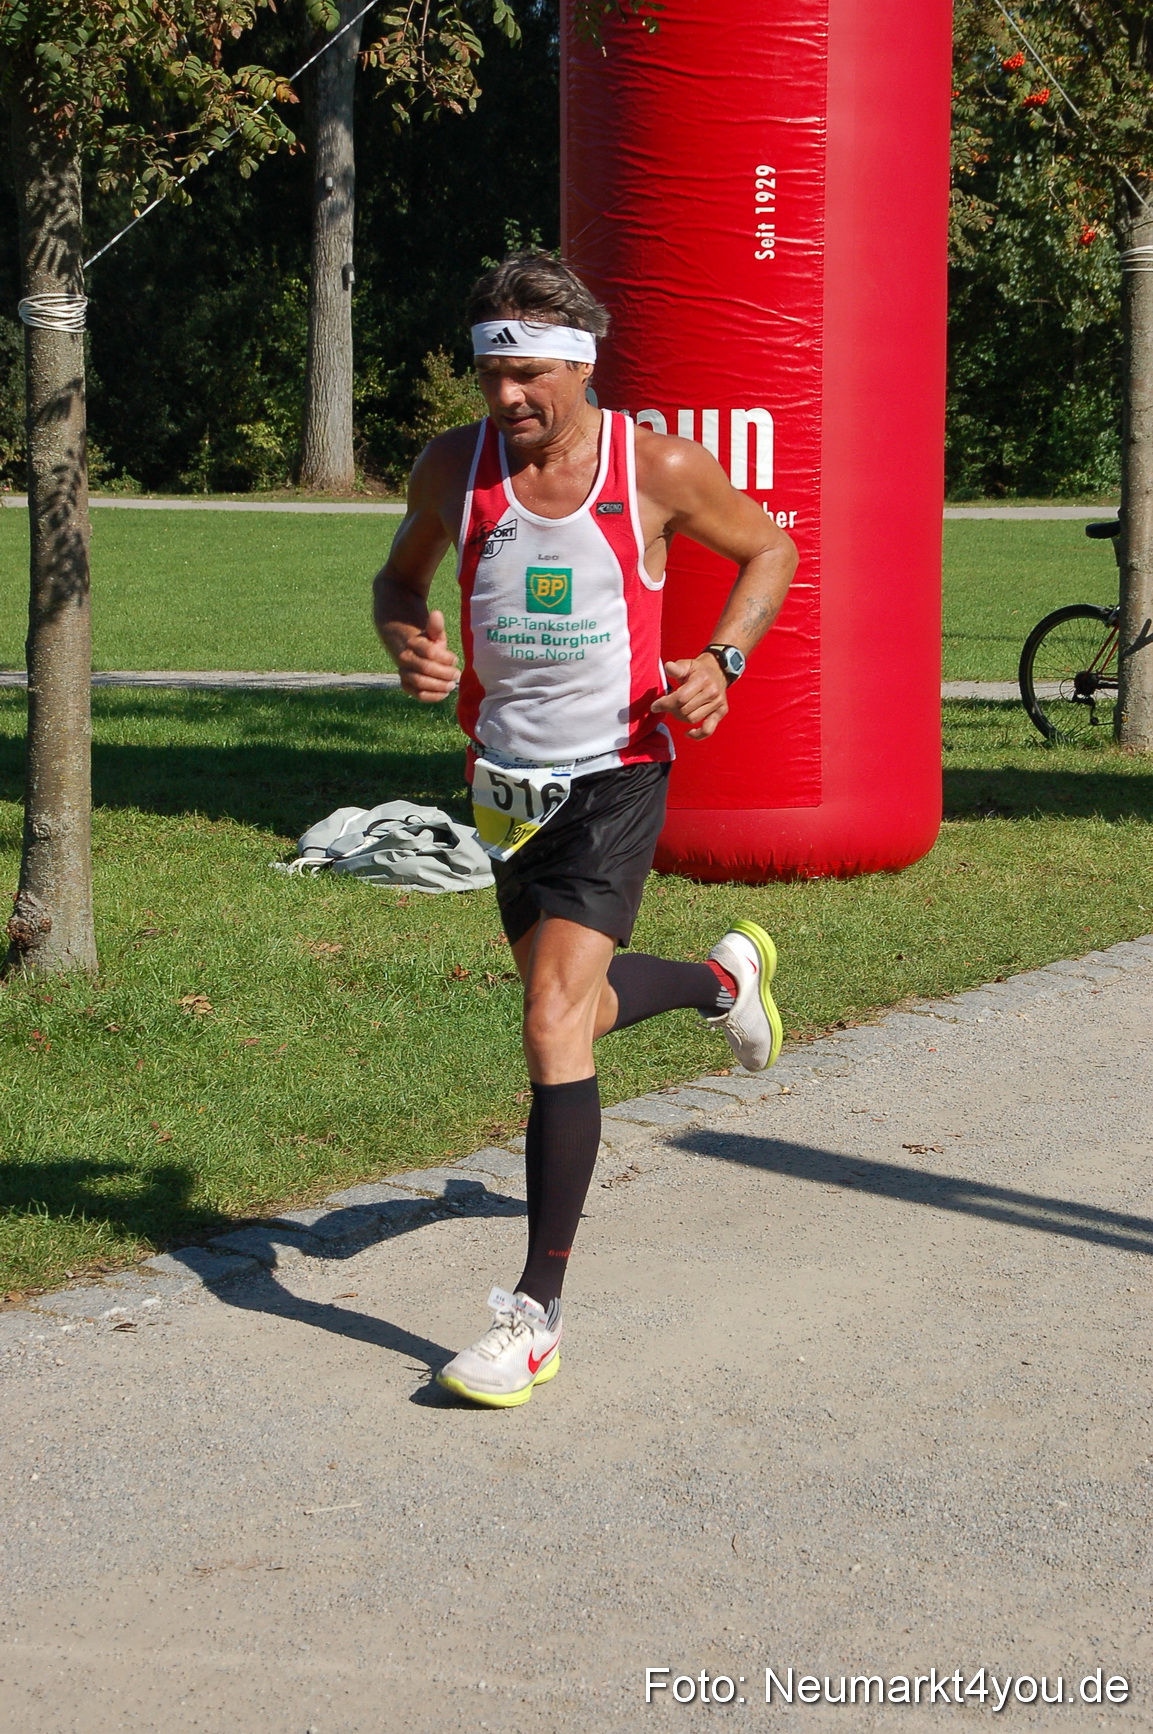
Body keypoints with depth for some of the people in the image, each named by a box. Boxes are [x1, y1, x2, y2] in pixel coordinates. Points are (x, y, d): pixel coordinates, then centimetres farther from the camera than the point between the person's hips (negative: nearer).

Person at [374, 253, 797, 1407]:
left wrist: (720, 662, -12)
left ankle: (537, 1310, -14)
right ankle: (725, 978, 55)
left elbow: (769, 550, 4)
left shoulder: (658, 469, -12)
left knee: (555, 1021, -18)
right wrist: (409, 642, -10)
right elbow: (402, 577, 13)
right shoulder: (453, 469, -5)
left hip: (617, 776, -5)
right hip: (510, 781, 5)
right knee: (575, 1013, 20)